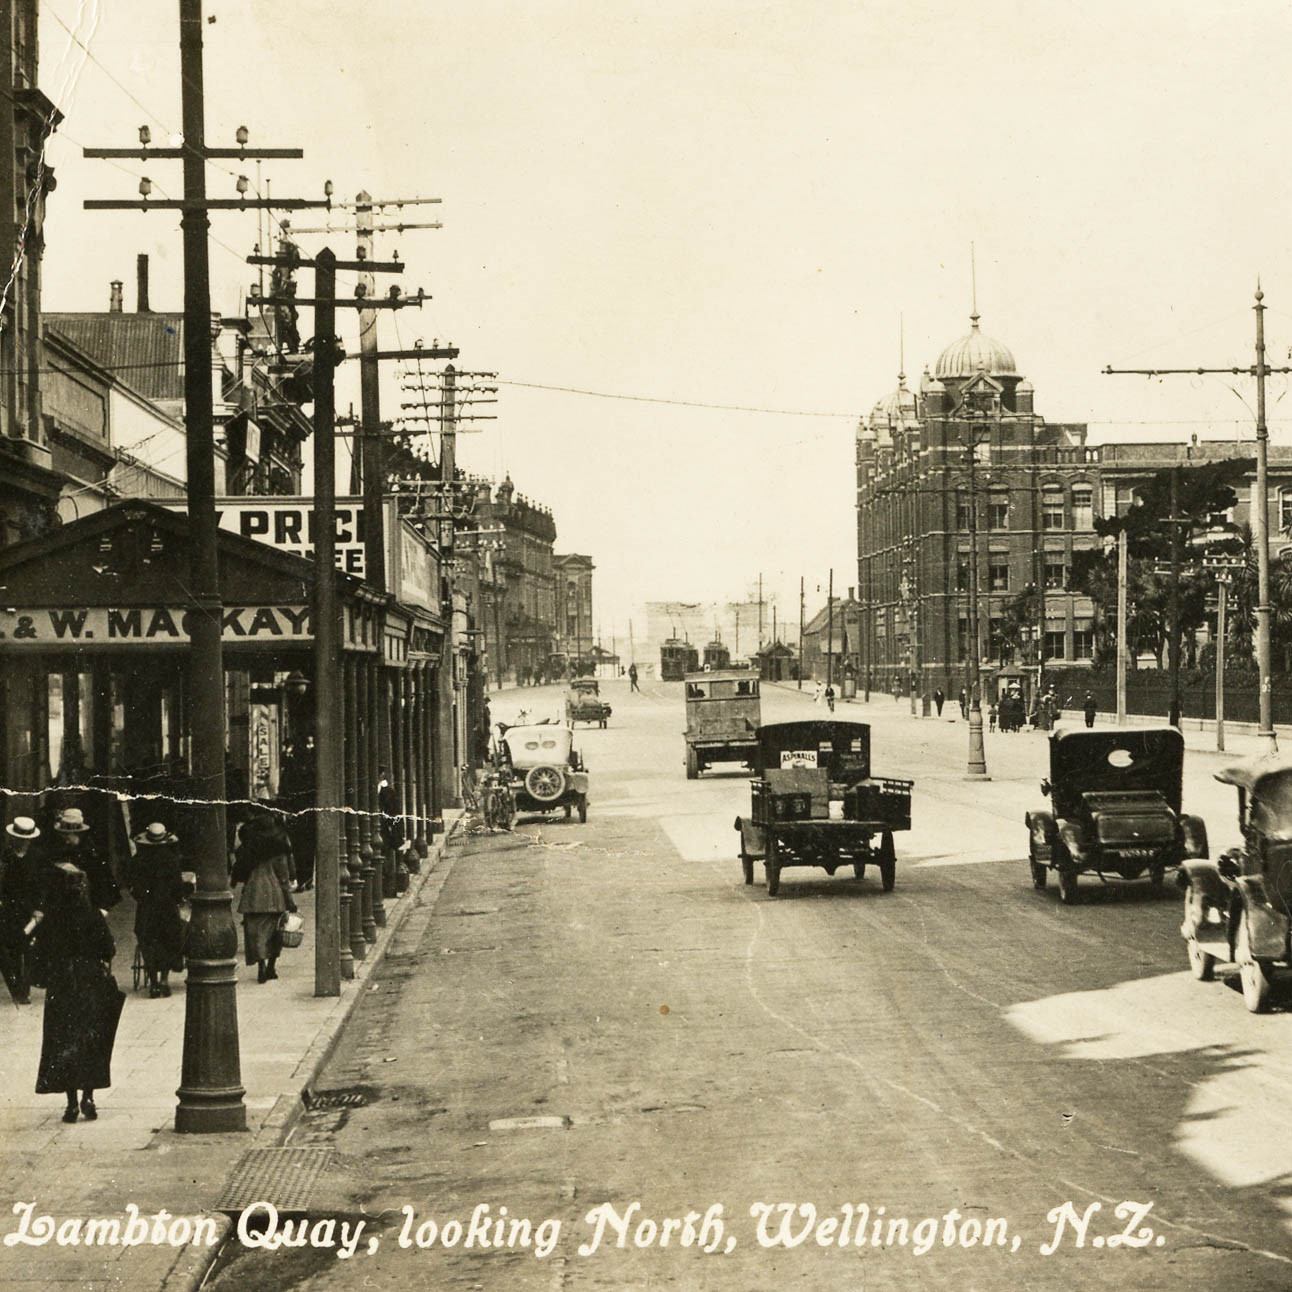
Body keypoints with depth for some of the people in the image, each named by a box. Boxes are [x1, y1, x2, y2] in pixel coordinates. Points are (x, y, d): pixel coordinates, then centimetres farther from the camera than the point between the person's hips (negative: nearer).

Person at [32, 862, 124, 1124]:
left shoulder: (48, 922, -9)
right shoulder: (93, 918, -12)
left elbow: (41, 954, -3)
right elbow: (109, 951, -8)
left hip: (59, 987, 1)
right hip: (92, 986, -1)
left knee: (63, 1042, 8)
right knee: (92, 1042, 11)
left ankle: (71, 1103, 6)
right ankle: (88, 1096, 4)